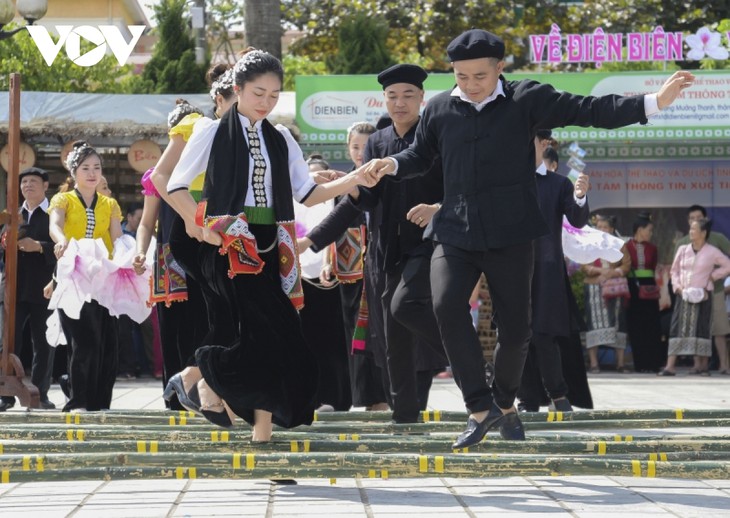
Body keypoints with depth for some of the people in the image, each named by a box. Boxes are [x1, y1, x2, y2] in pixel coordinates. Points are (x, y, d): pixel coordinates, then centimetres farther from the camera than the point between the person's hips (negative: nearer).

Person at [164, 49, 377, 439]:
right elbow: (176, 187, 1)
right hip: (229, 247, -5)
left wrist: (352, 181, -5)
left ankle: (262, 427, 1)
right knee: (268, 332, -18)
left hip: (270, 248, 5)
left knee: (274, 337, -3)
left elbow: (307, 194, 10)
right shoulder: (213, 132, 2)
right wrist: (202, 226, -14)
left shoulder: (280, 140, 15)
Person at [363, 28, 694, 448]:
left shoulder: (527, 100, -4)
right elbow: (421, 155, 21)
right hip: (456, 234, 1)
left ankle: (505, 403, 33)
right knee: (447, 306, -22)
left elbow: (588, 111, -7)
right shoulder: (439, 110, 4)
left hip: (511, 236, -1)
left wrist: (655, 102, -15)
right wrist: (392, 165, -1)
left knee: (515, 328, 5)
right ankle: (480, 407, -13)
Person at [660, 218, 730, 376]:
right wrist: (678, 286, -2)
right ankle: (670, 366, -9)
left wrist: (712, 276, -1)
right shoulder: (683, 250, 7)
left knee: (702, 329, -1)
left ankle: (703, 365, 9)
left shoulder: (712, 252, -2)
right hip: (683, 296, 3)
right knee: (677, 329, -4)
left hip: (701, 296, -3)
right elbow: (675, 271, 13)